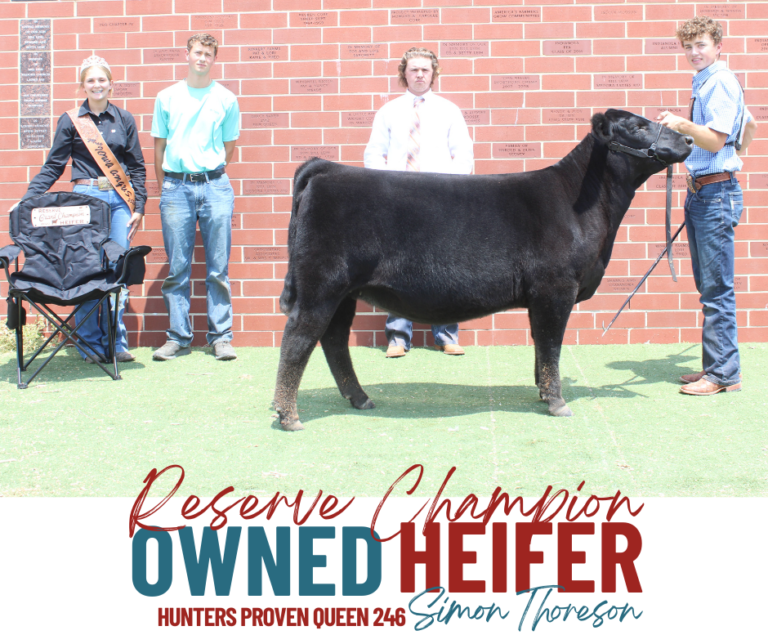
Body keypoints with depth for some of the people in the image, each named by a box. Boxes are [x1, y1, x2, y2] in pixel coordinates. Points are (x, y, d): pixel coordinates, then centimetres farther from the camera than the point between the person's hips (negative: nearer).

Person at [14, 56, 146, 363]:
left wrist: (139, 207, 4)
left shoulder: (124, 119, 10)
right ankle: (89, 344, 9)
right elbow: (53, 166, 6)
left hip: (118, 199, 1)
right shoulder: (70, 121, 6)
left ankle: (115, 343, 8)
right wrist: (27, 200, -2)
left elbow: (137, 167, 12)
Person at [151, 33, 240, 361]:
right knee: (177, 269, 1)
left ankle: (221, 337, 6)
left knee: (218, 269, 0)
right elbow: (159, 147, 13)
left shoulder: (226, 99, 7)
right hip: (176, 187, 1)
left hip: (215, 187, -1)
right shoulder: (166, 98, 10)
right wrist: (165, 187, 10)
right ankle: (178, 337, 8)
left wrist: (210, 175, 12)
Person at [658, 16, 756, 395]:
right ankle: (715, 366, 18)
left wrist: (681, 125, -31)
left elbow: (716, 139, -20)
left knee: (716, 288, -9)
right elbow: (750, 125, 31)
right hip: (699, 193, 10)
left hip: (716, 192, -10)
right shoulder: (705, 83, 19)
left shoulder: (720, 82, -10)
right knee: (708, 287, 12)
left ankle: (724, 374, -5)